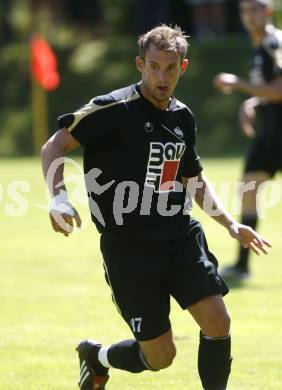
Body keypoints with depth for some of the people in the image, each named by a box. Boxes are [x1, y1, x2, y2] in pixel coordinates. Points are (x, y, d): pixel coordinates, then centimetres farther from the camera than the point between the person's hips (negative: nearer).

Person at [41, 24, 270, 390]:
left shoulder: (182, 116, 8)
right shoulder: (113, 109, -13)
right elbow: (53, 147, -11)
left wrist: (231, 224, 15)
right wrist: (58, 197, -26)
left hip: (181, 235, 5)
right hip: (128, 246, -5)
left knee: (217, 321, -12)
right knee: (161, 356, -2)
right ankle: (96, 356, 31)